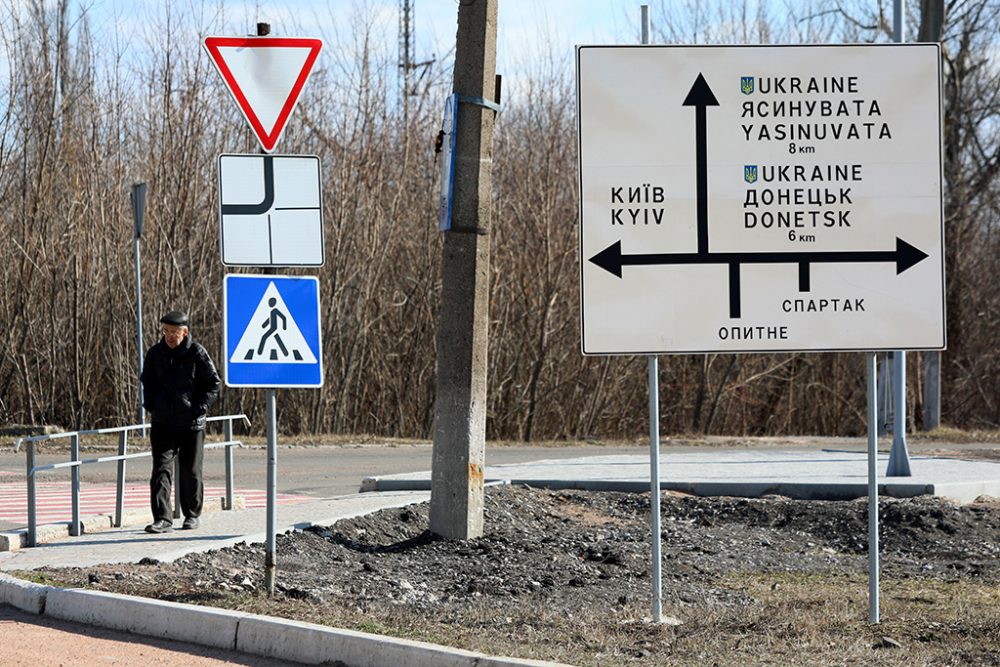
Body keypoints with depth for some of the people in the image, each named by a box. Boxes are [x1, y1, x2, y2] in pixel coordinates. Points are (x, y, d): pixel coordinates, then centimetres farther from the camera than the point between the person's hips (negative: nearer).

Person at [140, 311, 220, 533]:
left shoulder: (197, 353, -6)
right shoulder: (155, 353, 5)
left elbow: (213, 384, 0)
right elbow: (147, 382, 19)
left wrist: (200, 408, -11)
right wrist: (150, 405, 4)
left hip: (191, 423, -2)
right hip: (162, 423, 2)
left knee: (191, 471, 8)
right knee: (161, 469, -9)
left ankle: (192, 514, 24)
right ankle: (162, 519, -13)